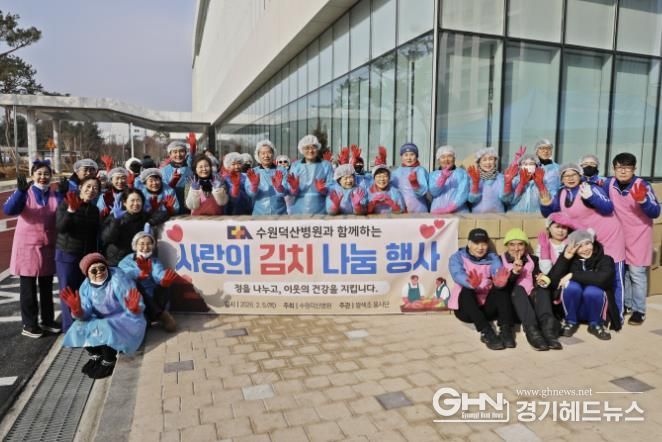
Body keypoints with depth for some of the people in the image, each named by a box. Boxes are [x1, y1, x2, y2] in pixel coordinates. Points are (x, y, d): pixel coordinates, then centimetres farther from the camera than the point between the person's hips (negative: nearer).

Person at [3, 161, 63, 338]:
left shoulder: (56, 195, 3)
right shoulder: (24, 193, -6)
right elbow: (8, 210, -22)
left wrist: (64, 193, -25)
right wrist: (20, 191, -36)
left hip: (49, 247, 3)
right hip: (27, 246, -3)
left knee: (47, 286, 14)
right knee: (28, 287, 6)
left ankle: (47, 320, 27)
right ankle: (29, 324, 17)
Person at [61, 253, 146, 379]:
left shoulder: (118, 279, -22)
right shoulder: (86, 286, -5)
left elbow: (136, 310, -26)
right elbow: (84, 315, -13)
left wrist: (134, 308, -50)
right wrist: (76, 309, -35)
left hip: (125, 320, -6)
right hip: (102, 320, 6)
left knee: (105, 329, -30)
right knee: (79, 327, -13)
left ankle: (108, 363, -5)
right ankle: (96, 356, 11)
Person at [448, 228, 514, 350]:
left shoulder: (493, 258, 6)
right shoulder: (457, 257, -2)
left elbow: (498, 274, -16)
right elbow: (458, 275, -25)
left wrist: (500, 281, -43)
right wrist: (471, 283, -49)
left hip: (487, 307, 2)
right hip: (465, 309, -2)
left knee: (501, 287, -23)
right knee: (466, 291, -32)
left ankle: (506, 330, -30)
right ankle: (487, 332, -40)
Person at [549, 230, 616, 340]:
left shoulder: (605, 259, -7)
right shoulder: (570, 260, -2)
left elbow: (602, 278, -30)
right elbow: (553, 281, -15)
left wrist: (573, 275, -25)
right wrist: (565, 258, -20)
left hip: (594, 309, -1)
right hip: (573, 308, 1)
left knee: (592, 291, -31)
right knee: (572, 286, -28)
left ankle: (596, 324, -3)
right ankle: (571, 322, -4)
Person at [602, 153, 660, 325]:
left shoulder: (642, 185, -18)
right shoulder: (609, 183, -6)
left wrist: (642, 201, -34)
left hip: (638, 236, -4)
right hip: (619, 235, 5)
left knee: (637, 274, -2)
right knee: (622, 272, 15)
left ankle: (639, 310, 9)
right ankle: (626, 303, 30)